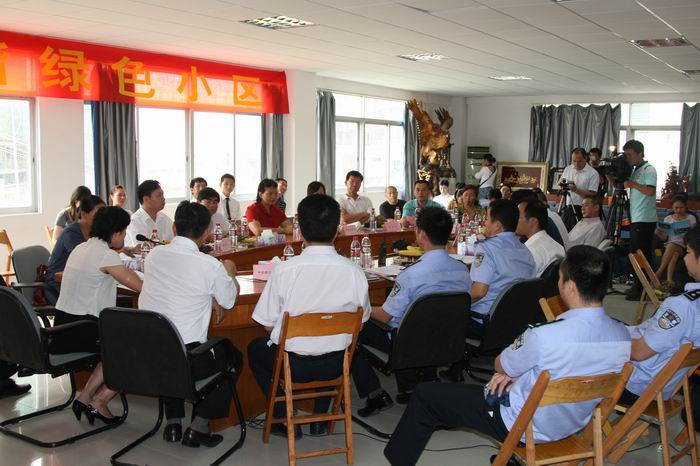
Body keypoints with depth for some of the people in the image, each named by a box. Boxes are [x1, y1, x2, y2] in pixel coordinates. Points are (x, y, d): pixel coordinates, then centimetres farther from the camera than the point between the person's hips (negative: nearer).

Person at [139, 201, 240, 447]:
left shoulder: (154, 255, -1)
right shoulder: (210, 266, -14)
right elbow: (230, 300, 5)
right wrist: (230, 273, 24)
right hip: (188, 359, -5)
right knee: (232, 356, 23)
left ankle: (173, 423, 32)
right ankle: (199, 427, 18)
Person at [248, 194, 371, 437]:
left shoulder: (284, 270, -20)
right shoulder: (354, 272, -14)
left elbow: (268, 325, -10)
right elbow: (361, 321, 0)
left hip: (293, 364, -2)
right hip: (336, 365, 3)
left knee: (255, 348, 29)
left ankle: (285, 420, 23)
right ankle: (320, 418, 35)